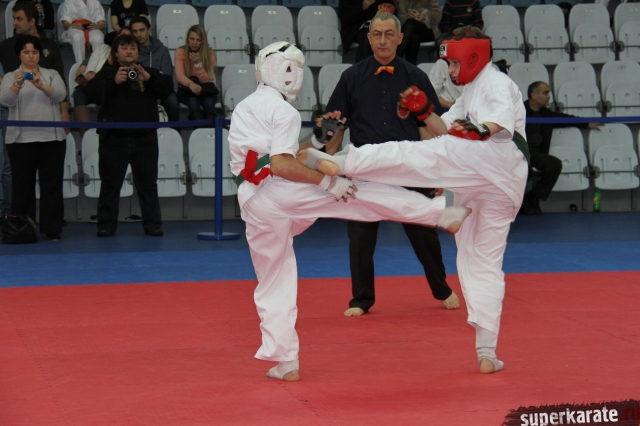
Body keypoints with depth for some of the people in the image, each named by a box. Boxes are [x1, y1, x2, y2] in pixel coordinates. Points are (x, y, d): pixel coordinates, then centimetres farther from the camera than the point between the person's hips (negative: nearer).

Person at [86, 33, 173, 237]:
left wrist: (149, 78, -18)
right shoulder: (107, 72, 8)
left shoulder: (149, 73, 13)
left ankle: (153, 223, 10)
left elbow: (168, 87, -2)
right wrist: (114, 81, -23)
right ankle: (106, 224, 7)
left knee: (148, 183, 5)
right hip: (114, 138, -1)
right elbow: (92, 92, -8)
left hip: (144, 138, 1)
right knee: (110, 183, 2)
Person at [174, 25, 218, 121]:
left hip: (206, 91, 1)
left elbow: (206, 80, -7)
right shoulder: (181, 52, -3)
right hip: (187, 90, -1)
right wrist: (190, 84, -44)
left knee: (208, 100, -37)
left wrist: (198, 63, -25)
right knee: (193, 99, -39)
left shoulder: (210, 54, 0)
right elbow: (179, 75, -20)